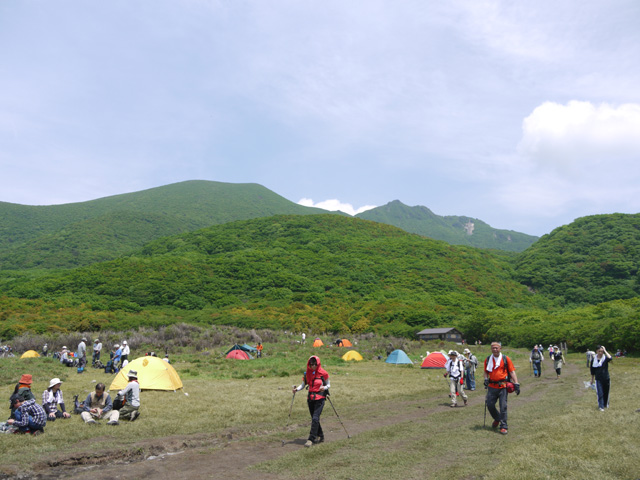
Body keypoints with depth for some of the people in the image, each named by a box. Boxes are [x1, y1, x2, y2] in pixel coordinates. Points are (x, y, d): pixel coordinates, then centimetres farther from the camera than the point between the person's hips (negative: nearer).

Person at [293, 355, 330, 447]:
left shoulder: (323, 373, -6)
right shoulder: (307, 373, 5)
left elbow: (328, 385, 3)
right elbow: (303, 384, 7)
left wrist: (324, 388, -18)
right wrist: (297, 389, -12)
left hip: (320, 398, -5)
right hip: (310, 397, 5)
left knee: (315, 418, -14)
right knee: (314, 418, 12)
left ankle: (311, 439, -13)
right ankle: (320, 436, 29)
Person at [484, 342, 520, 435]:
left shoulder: (506, 359, 1)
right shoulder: (488, 359, 9)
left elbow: (512, 371, 0)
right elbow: (486, 371, 21)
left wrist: (516, 384, -6)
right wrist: (486, 379, 3)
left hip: (503, 386, -3)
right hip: (492, 386, 3)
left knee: (503, 406, -4)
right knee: (490, 405, 4)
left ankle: (504, 426, 5)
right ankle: (497, 419, 31)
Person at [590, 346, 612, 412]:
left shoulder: (605, 358, -6)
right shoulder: (593, 360, -1)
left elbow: (610, 358, -33)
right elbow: (592, 371, 9)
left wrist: (605, 351, -24)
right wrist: (592, 380, 13)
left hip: (606, 379, 0)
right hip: (598, 379, 0)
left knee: (606, 393, 13)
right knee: (600, 393, -5)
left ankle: (606, 404, 33)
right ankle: (601, 407, 1)